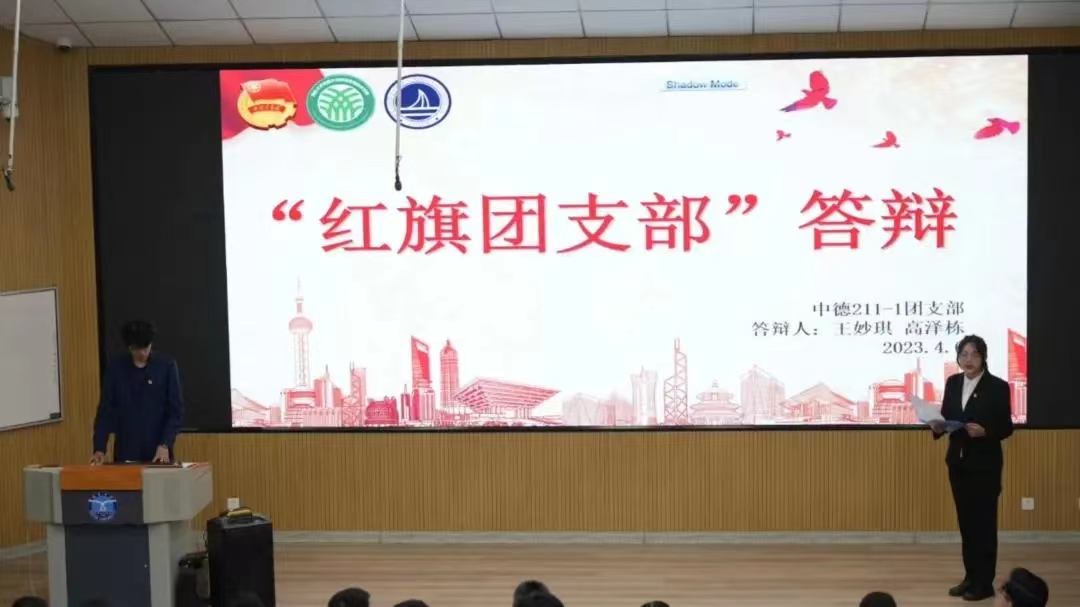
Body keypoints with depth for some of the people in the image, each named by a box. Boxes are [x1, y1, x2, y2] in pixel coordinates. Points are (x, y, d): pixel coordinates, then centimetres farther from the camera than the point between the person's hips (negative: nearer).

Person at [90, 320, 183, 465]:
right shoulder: (115, 369, 1)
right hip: (125, 454, 1)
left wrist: (165, 445, -13)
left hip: (158, 453, -1)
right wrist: (99, 449, -9)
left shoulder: (166, 366, -3)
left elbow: (176, 411, -2)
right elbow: (105, 411, 2)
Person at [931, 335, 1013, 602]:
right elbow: (946, 416, 10)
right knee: (965, 521, 11)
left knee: (984, 522, 0)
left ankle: (984, 583, 6)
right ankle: (970, 577, 20)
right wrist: (938, 427, -12)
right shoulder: (953, 382, 6)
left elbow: (1006, 428, -8)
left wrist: (984, 432, -25)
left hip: (985, 464, -5)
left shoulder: (998, 387, -9)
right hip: (958, 462, 5)